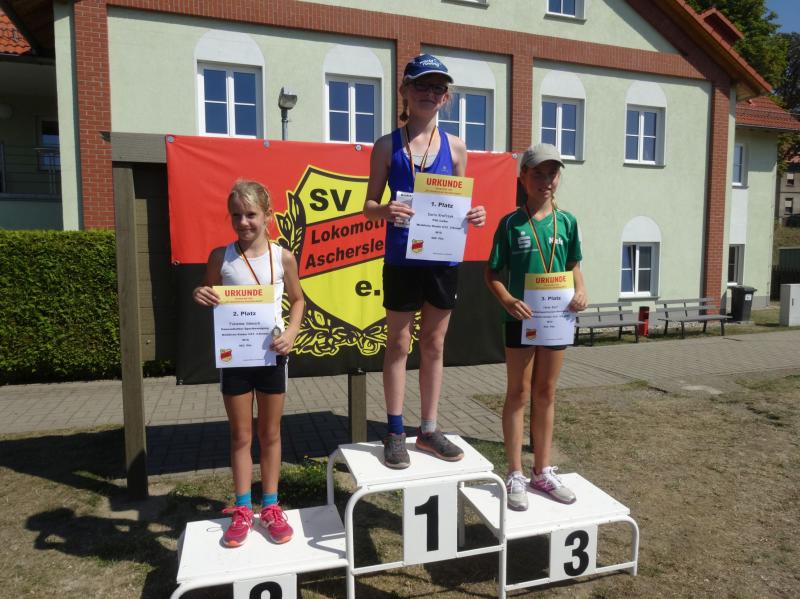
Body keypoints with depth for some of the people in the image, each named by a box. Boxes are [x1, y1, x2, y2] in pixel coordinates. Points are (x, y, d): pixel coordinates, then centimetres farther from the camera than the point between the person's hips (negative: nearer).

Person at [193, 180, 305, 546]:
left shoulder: (283, 257, -5)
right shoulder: (220, 257, -5)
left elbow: (298, 299, 7)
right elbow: (209, 297, 8)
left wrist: (292, 332, -9)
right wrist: (200, 297, -16)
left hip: (271, 353, 0)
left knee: (270, 434, 13)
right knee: (240, 436, 12)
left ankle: (270, 506, 28)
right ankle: (242, 509, 26)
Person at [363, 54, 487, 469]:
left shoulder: (454, 147, 7)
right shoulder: (387, 146, 1)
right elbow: (369, 205, 0)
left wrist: (474, 216, -12)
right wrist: (385, 211, -22)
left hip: (443, 259, 3)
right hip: (402, 259, -2)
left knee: (434, 345, 11)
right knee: (398, 344, 7)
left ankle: (429, 430, 26)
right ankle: (395, 432, 20)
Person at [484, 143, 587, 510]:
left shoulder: (566, 222, 4)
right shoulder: (511, 223, -6)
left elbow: (573, 265, 11)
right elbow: (493, 273, -5)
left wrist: (580, 290, -9)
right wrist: (508, 300, -22)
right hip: (521, 318, -3)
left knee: (546, 394, 13)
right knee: (518, 394, 5)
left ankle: (542, 471, 27)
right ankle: (515, 476, 17)